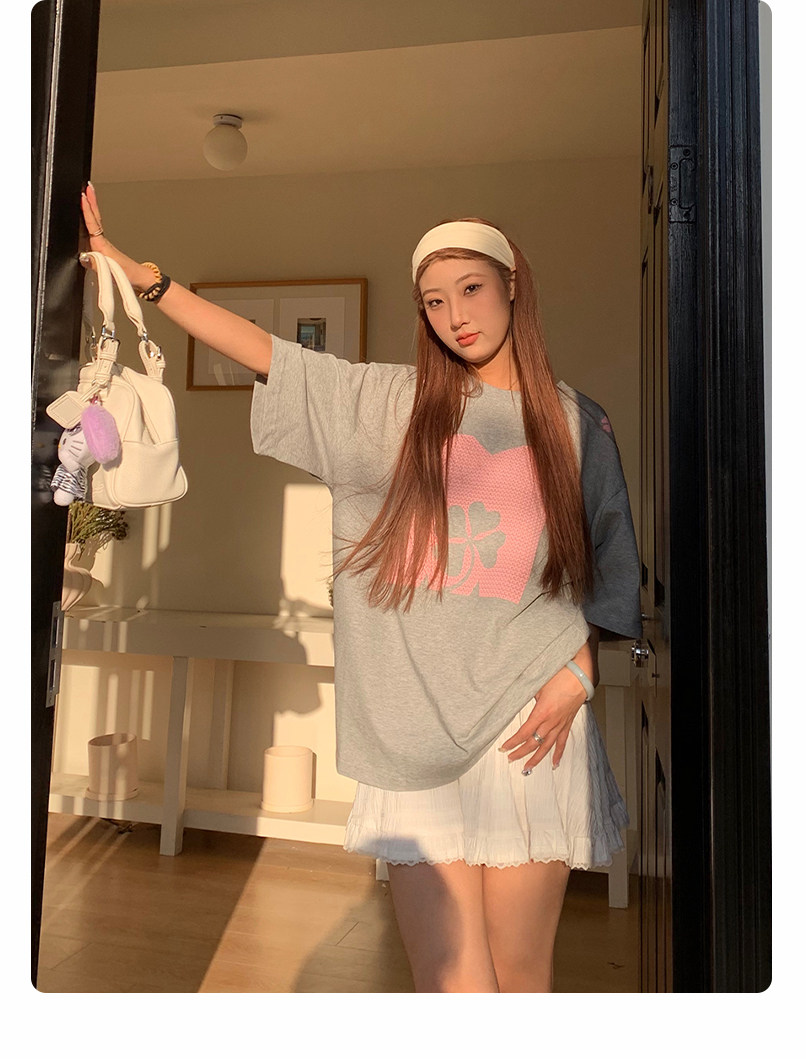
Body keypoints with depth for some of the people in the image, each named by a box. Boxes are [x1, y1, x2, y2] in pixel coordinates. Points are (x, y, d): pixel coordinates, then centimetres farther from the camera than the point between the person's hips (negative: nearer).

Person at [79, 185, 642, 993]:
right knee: (452, 983, 2)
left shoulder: (576, 424, 8)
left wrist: (576, 677, -2)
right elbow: (259, 350, 2)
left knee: (520, 975, 11)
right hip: (416, 740, 0)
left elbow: (607, 576, 11)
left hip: (530, 728, 1)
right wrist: (137, 274, -4)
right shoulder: (388, 402, 7)